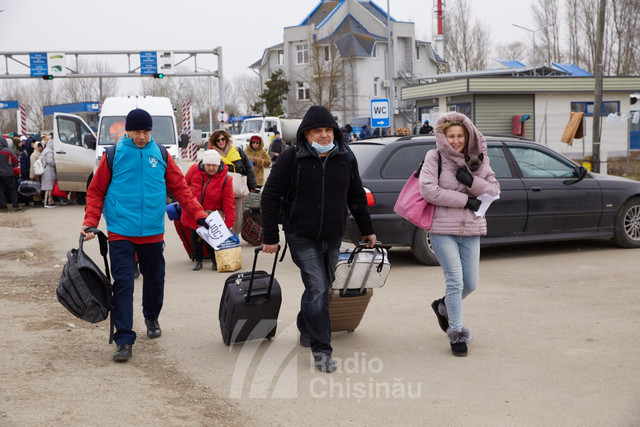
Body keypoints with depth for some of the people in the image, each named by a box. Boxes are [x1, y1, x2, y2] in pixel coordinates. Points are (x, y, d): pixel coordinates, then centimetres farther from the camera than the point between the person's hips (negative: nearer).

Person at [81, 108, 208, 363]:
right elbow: (96, 191, 3)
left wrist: (199, 216, -1)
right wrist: (90, 223, -8)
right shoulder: (114, 155, -2)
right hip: (120, 233, -3)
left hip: (152, 233, 3)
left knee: (154, 280, 15)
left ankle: (151, 318, 43)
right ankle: (124, 341, -5)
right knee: (123, 284, -8)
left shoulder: (161, 155, 4)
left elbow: (180, 189, 7)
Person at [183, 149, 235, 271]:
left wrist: (229, 223, -20)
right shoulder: (194, 169, -12)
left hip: (212, 215, -3)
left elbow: (229, 202, -16)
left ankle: (215, 260, 18)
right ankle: (197, 259, 32)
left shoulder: (225, 178, -16)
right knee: (195, 237, 12)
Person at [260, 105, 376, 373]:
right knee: (317, 289, -14)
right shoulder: (292, 159, -11)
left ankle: (306, 327, 42)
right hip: (302, 238, -5)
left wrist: (367, 229, 17)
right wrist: (270, 237, -9)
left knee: (323, 288, 16)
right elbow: (270, 196, -7)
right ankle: (321, 351, -10)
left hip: (333, 238, 5)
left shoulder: (346, 158, 2)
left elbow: (356, 195, 14)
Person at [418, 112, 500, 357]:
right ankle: (457, 333, 5)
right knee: (455, 281, -8)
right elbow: (428, 190, -16)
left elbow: (494, 190, 4)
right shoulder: (435, 157, -4)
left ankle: (443, 307, 39)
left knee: (470, 283, 9)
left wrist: (472, 182, -16)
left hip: (471, 230, 4)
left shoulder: (477, 159, 7)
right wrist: (465, 200, -14)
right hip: (442, 229, -4)